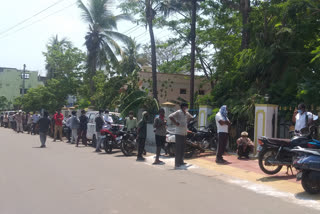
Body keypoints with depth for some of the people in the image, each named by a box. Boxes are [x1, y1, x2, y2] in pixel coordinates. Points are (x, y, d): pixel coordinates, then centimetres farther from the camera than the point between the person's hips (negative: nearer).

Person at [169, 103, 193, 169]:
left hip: (185, 133, 8)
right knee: (178, 149, -8)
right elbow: (170, 116, -24)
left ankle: (181, 161, 28)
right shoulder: (178, 112, -11)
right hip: (179, 133, -8)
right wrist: (175, 123, -21)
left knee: (183, 148, 16)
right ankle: (177, 164, -6)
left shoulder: (187, 113, 14)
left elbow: (191, 118, 34)